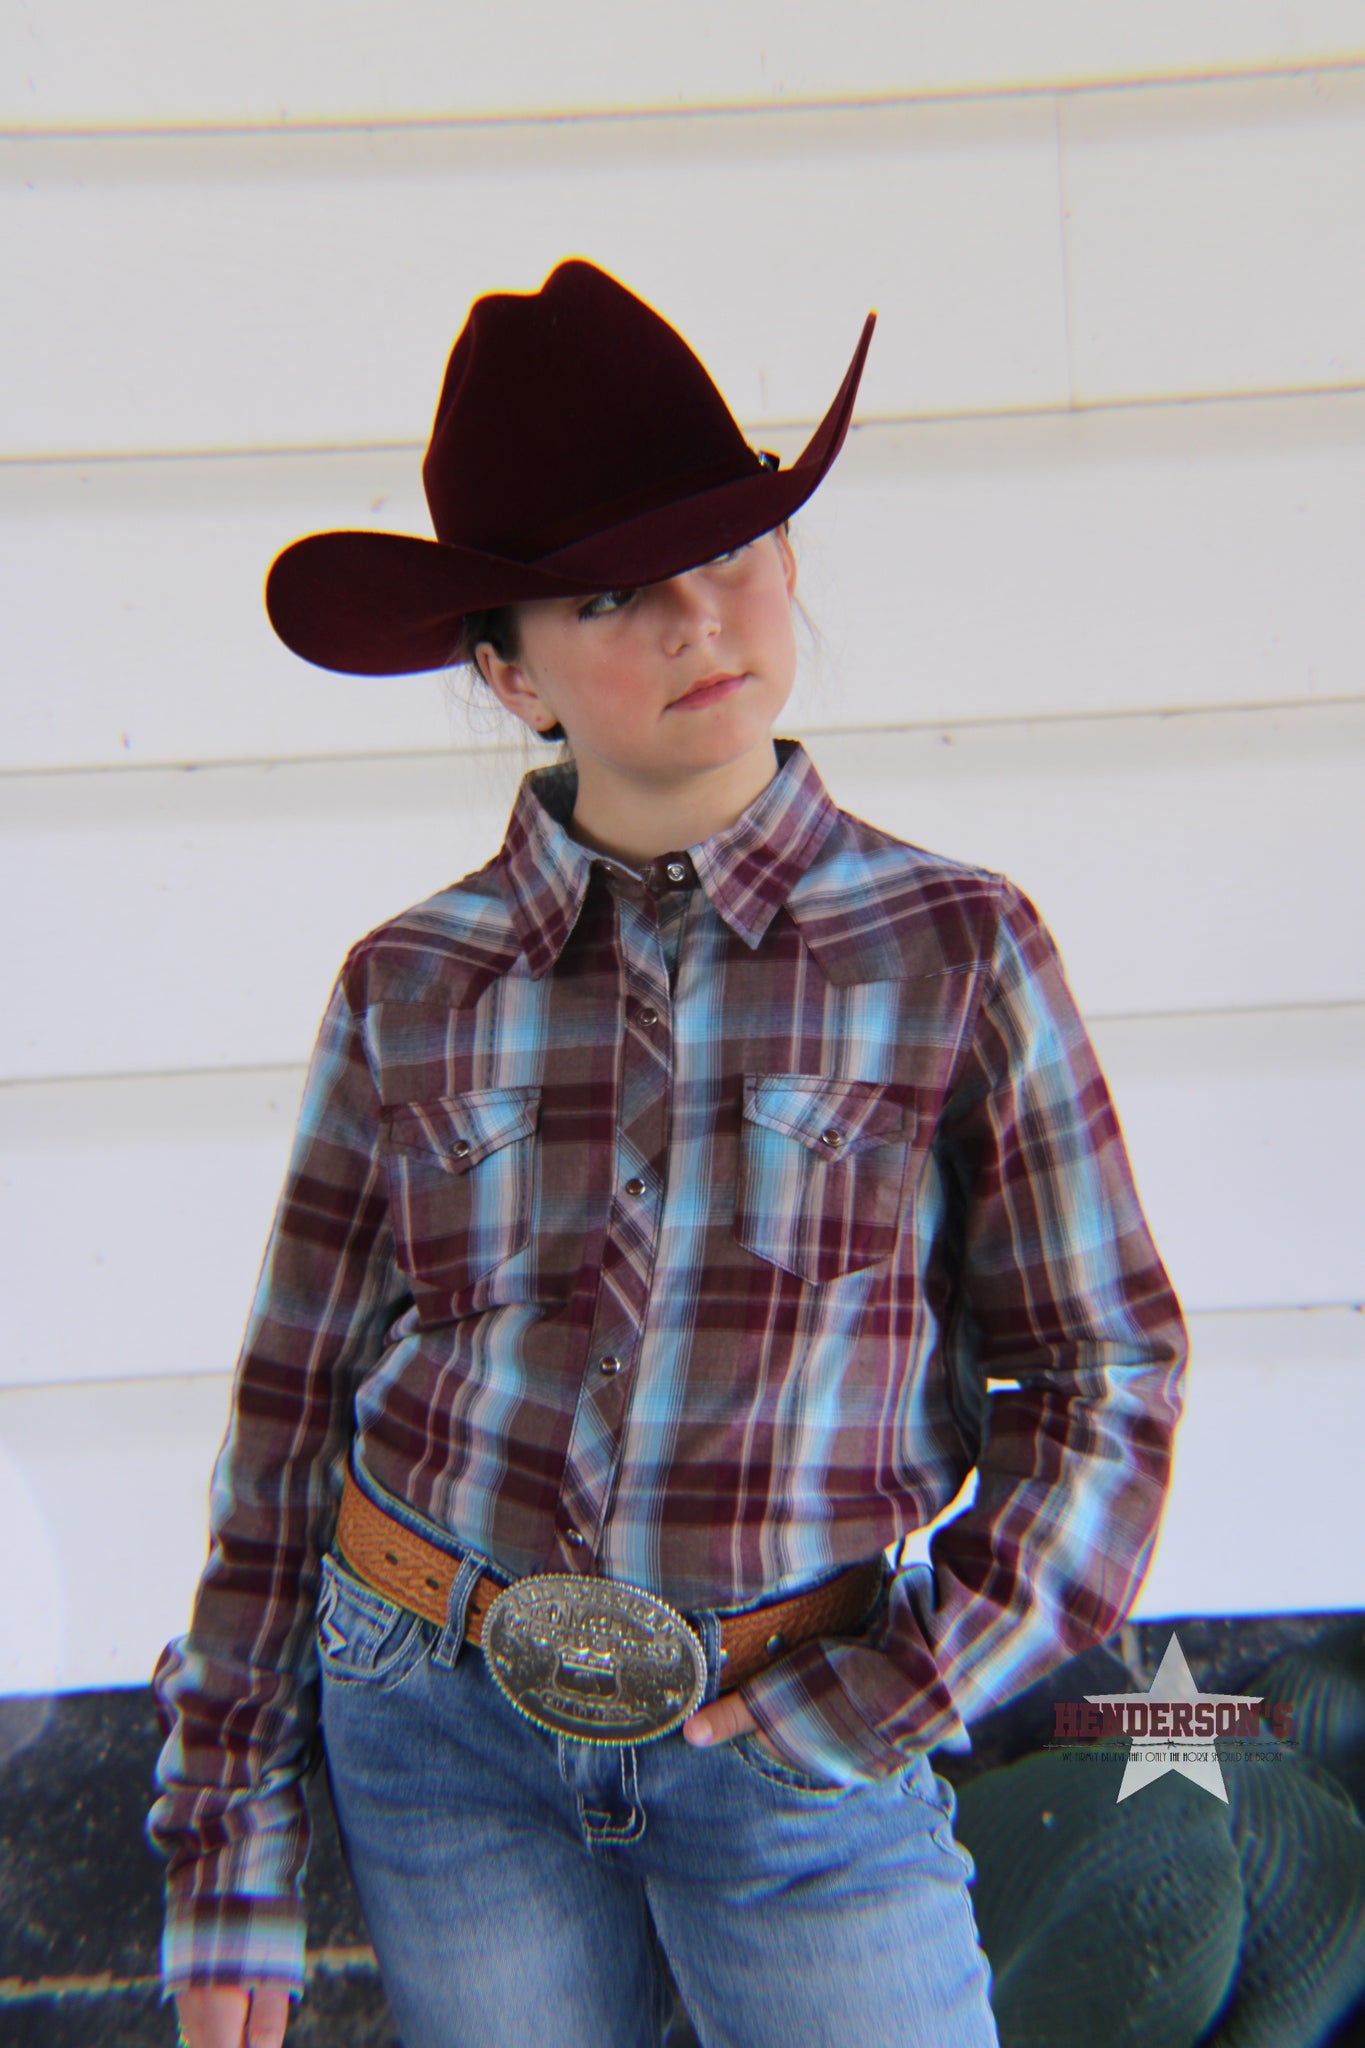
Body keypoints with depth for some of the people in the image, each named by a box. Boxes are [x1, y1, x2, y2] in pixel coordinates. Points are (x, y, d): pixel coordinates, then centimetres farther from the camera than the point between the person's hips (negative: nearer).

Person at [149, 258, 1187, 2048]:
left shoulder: (955, 947, -8)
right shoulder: (407, 991, -5)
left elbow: (1106, 1376, -2)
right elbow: (292, 1410, 0)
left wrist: (907, 1685, -10)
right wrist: (230, 1860, 3)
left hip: (797, 1747, -1)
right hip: (439, 1727, 2)